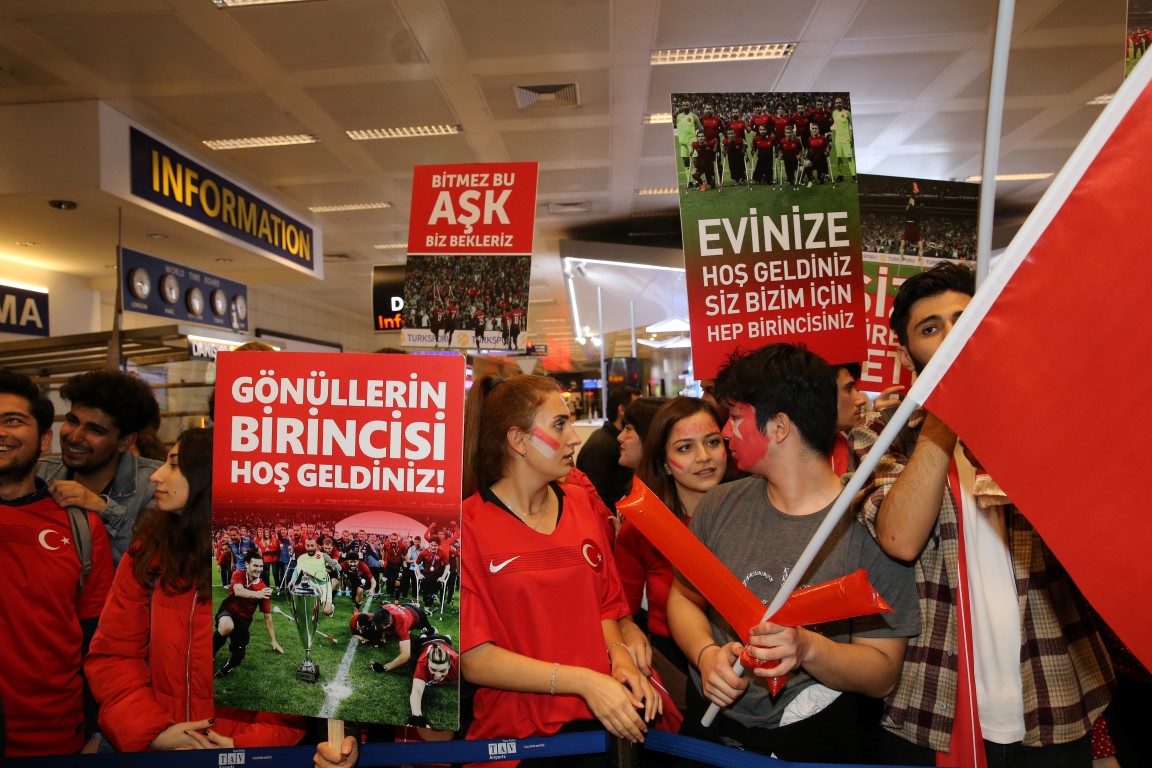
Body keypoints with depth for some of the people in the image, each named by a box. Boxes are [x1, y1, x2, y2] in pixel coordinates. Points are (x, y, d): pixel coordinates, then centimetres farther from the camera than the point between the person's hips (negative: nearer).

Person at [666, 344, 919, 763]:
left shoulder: (866, 524, -12)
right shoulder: (719, 505, -1)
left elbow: (883, 672, -8)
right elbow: (683, 596, 8)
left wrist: (809, 648, -26)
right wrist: (707, 655, -11)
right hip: (708, 727, 4)